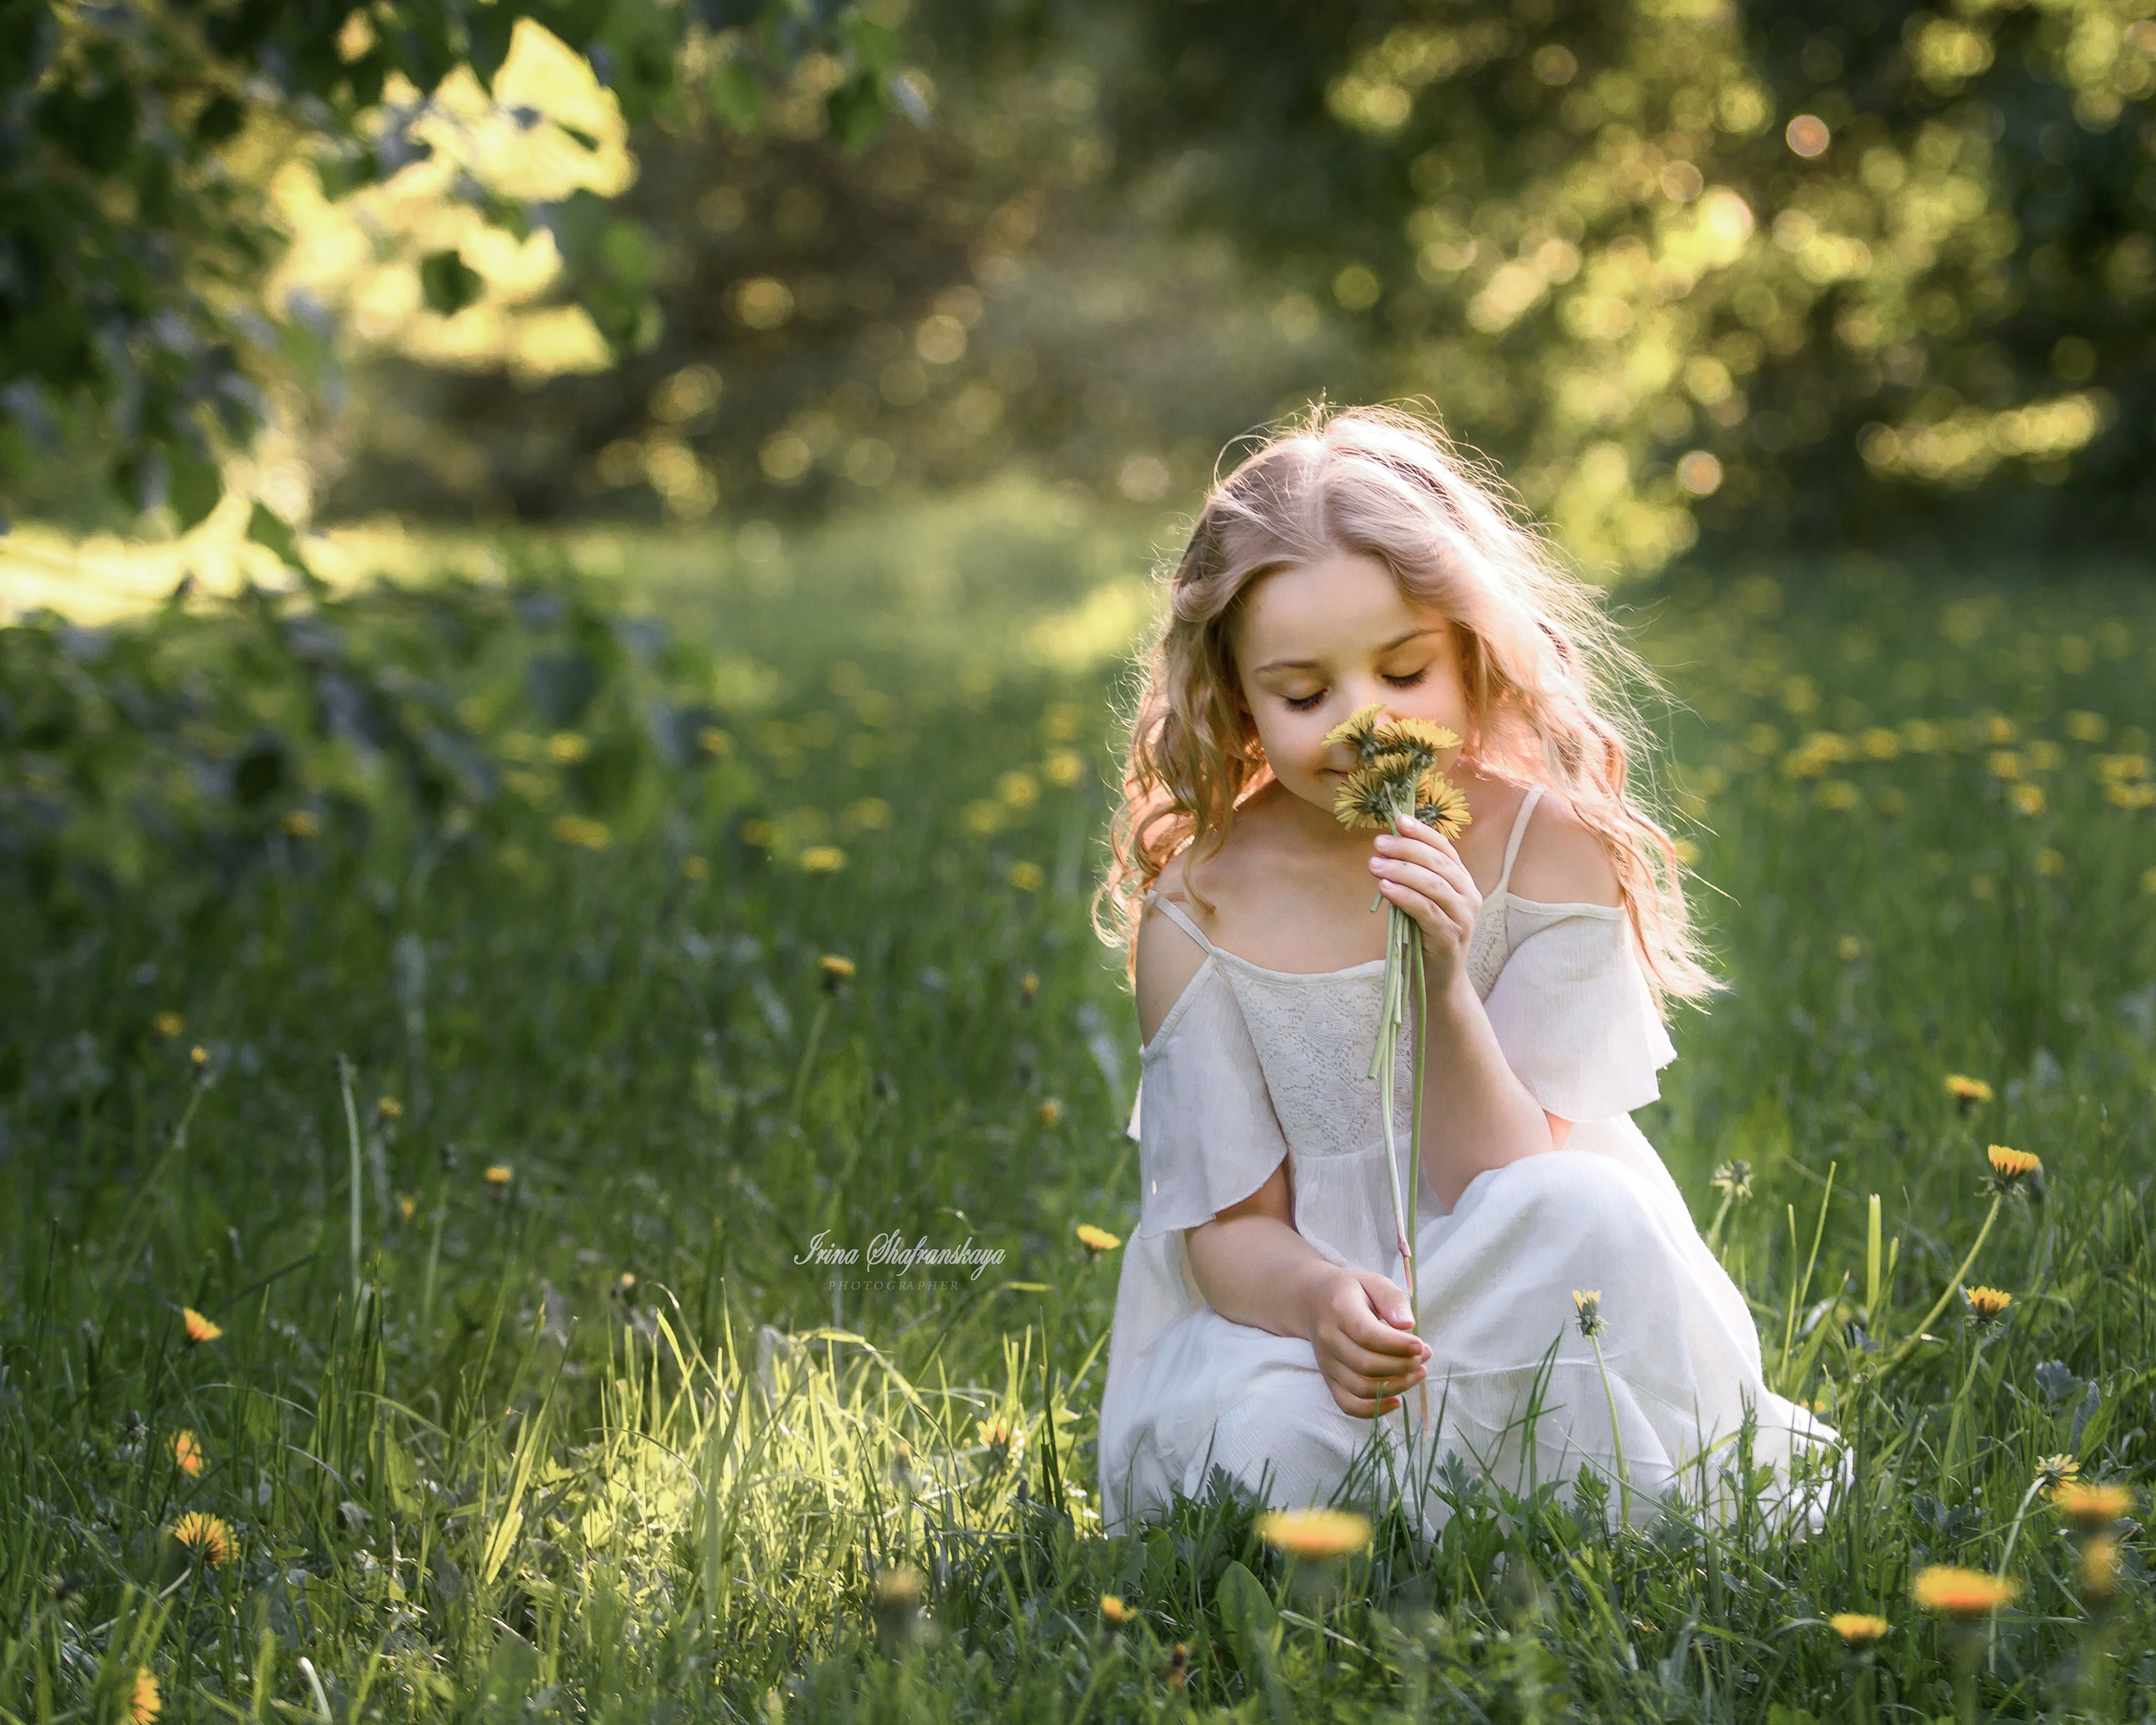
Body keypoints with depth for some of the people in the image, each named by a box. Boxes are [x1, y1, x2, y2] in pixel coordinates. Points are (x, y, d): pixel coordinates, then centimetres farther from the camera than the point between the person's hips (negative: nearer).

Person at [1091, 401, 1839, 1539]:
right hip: (1289, 1310, 0)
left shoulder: (1555, 853, -9)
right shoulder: (1196, 913, -7)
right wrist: (1321, 1301, -29)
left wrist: (1442, 987, -29)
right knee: (1258, 1437, -33)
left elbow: (1512, 1190, -12)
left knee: (1588, 1215, -32)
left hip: (1511, 1305, 0)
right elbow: (1228, 1226, -5)